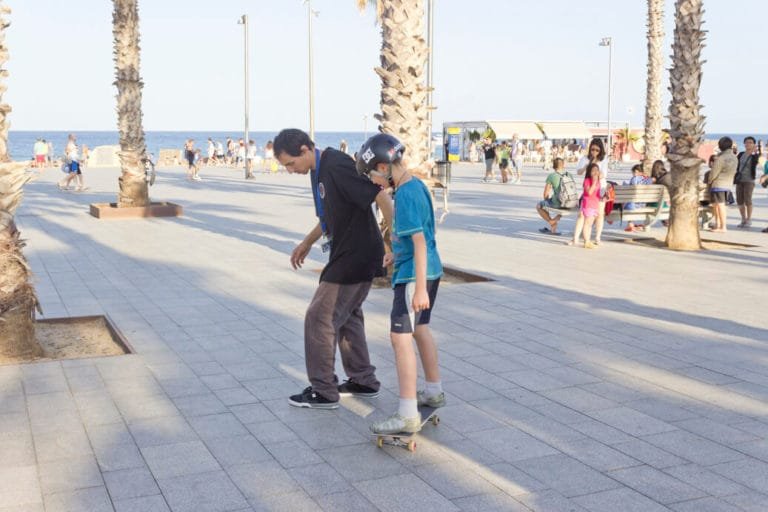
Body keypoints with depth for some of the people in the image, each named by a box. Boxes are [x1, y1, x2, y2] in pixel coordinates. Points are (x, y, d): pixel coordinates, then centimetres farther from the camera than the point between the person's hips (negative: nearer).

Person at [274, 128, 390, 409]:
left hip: (355, 258, -10)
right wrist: (307, 243, 28)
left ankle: (323, 391, 9)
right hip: (347, 254, 10)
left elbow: (380, 196, -26)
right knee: (346, 316, 19)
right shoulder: (320, 169, 9)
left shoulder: (337, 166, -22)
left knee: (320, 318, -2)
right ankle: (363, 381, 30)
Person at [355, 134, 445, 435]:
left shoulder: (405, 196, -20)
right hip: (430, 269, 10)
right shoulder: (416, 185, 8)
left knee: (400, 336, -9)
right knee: (420, 328, 22)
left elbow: (420, 241, -24)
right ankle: (434, 391, 38)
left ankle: (408, 415, -9)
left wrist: (420, 288, -26)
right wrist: (398, 252, 34)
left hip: (414, 274, -10)